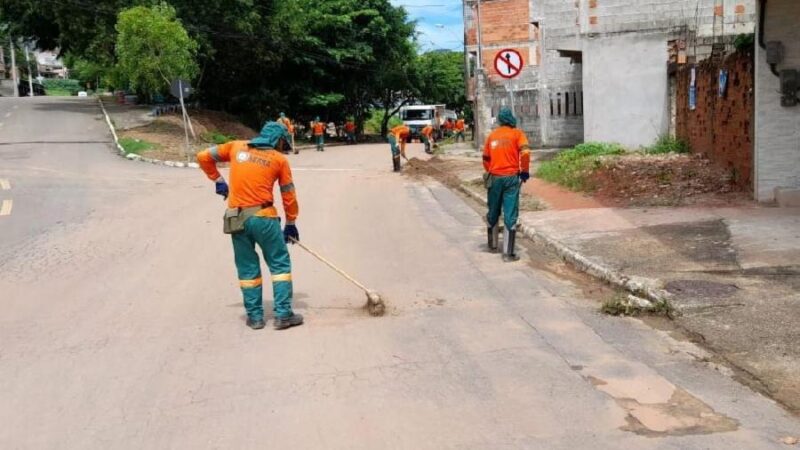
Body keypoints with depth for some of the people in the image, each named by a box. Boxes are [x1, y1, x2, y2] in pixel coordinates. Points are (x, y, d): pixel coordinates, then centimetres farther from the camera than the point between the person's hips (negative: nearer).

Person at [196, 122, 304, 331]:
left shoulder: (236, 147, 10)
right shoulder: (279, 159, 4)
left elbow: (203, 157, 13)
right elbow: (288, 196, 8)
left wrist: (217, 180, 22)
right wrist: (291, 224, 17)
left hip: (236, 218, 3)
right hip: (263, 217, -3)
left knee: (247, 268, 13)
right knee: (280, 264, 8)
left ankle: (255, 316, 15)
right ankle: (283, 314, 5)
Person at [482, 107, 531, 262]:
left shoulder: (492, 135, 11)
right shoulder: (517, 133, -1)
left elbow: (486, 158, 14)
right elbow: (525, 152, -16)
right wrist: (525, 171, -6)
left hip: (494, 178, 4)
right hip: (511, 178, -4)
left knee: (493, 213, 19)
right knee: (510, 216, -2)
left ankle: (492, 245, 34)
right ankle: (508, 253, -4)